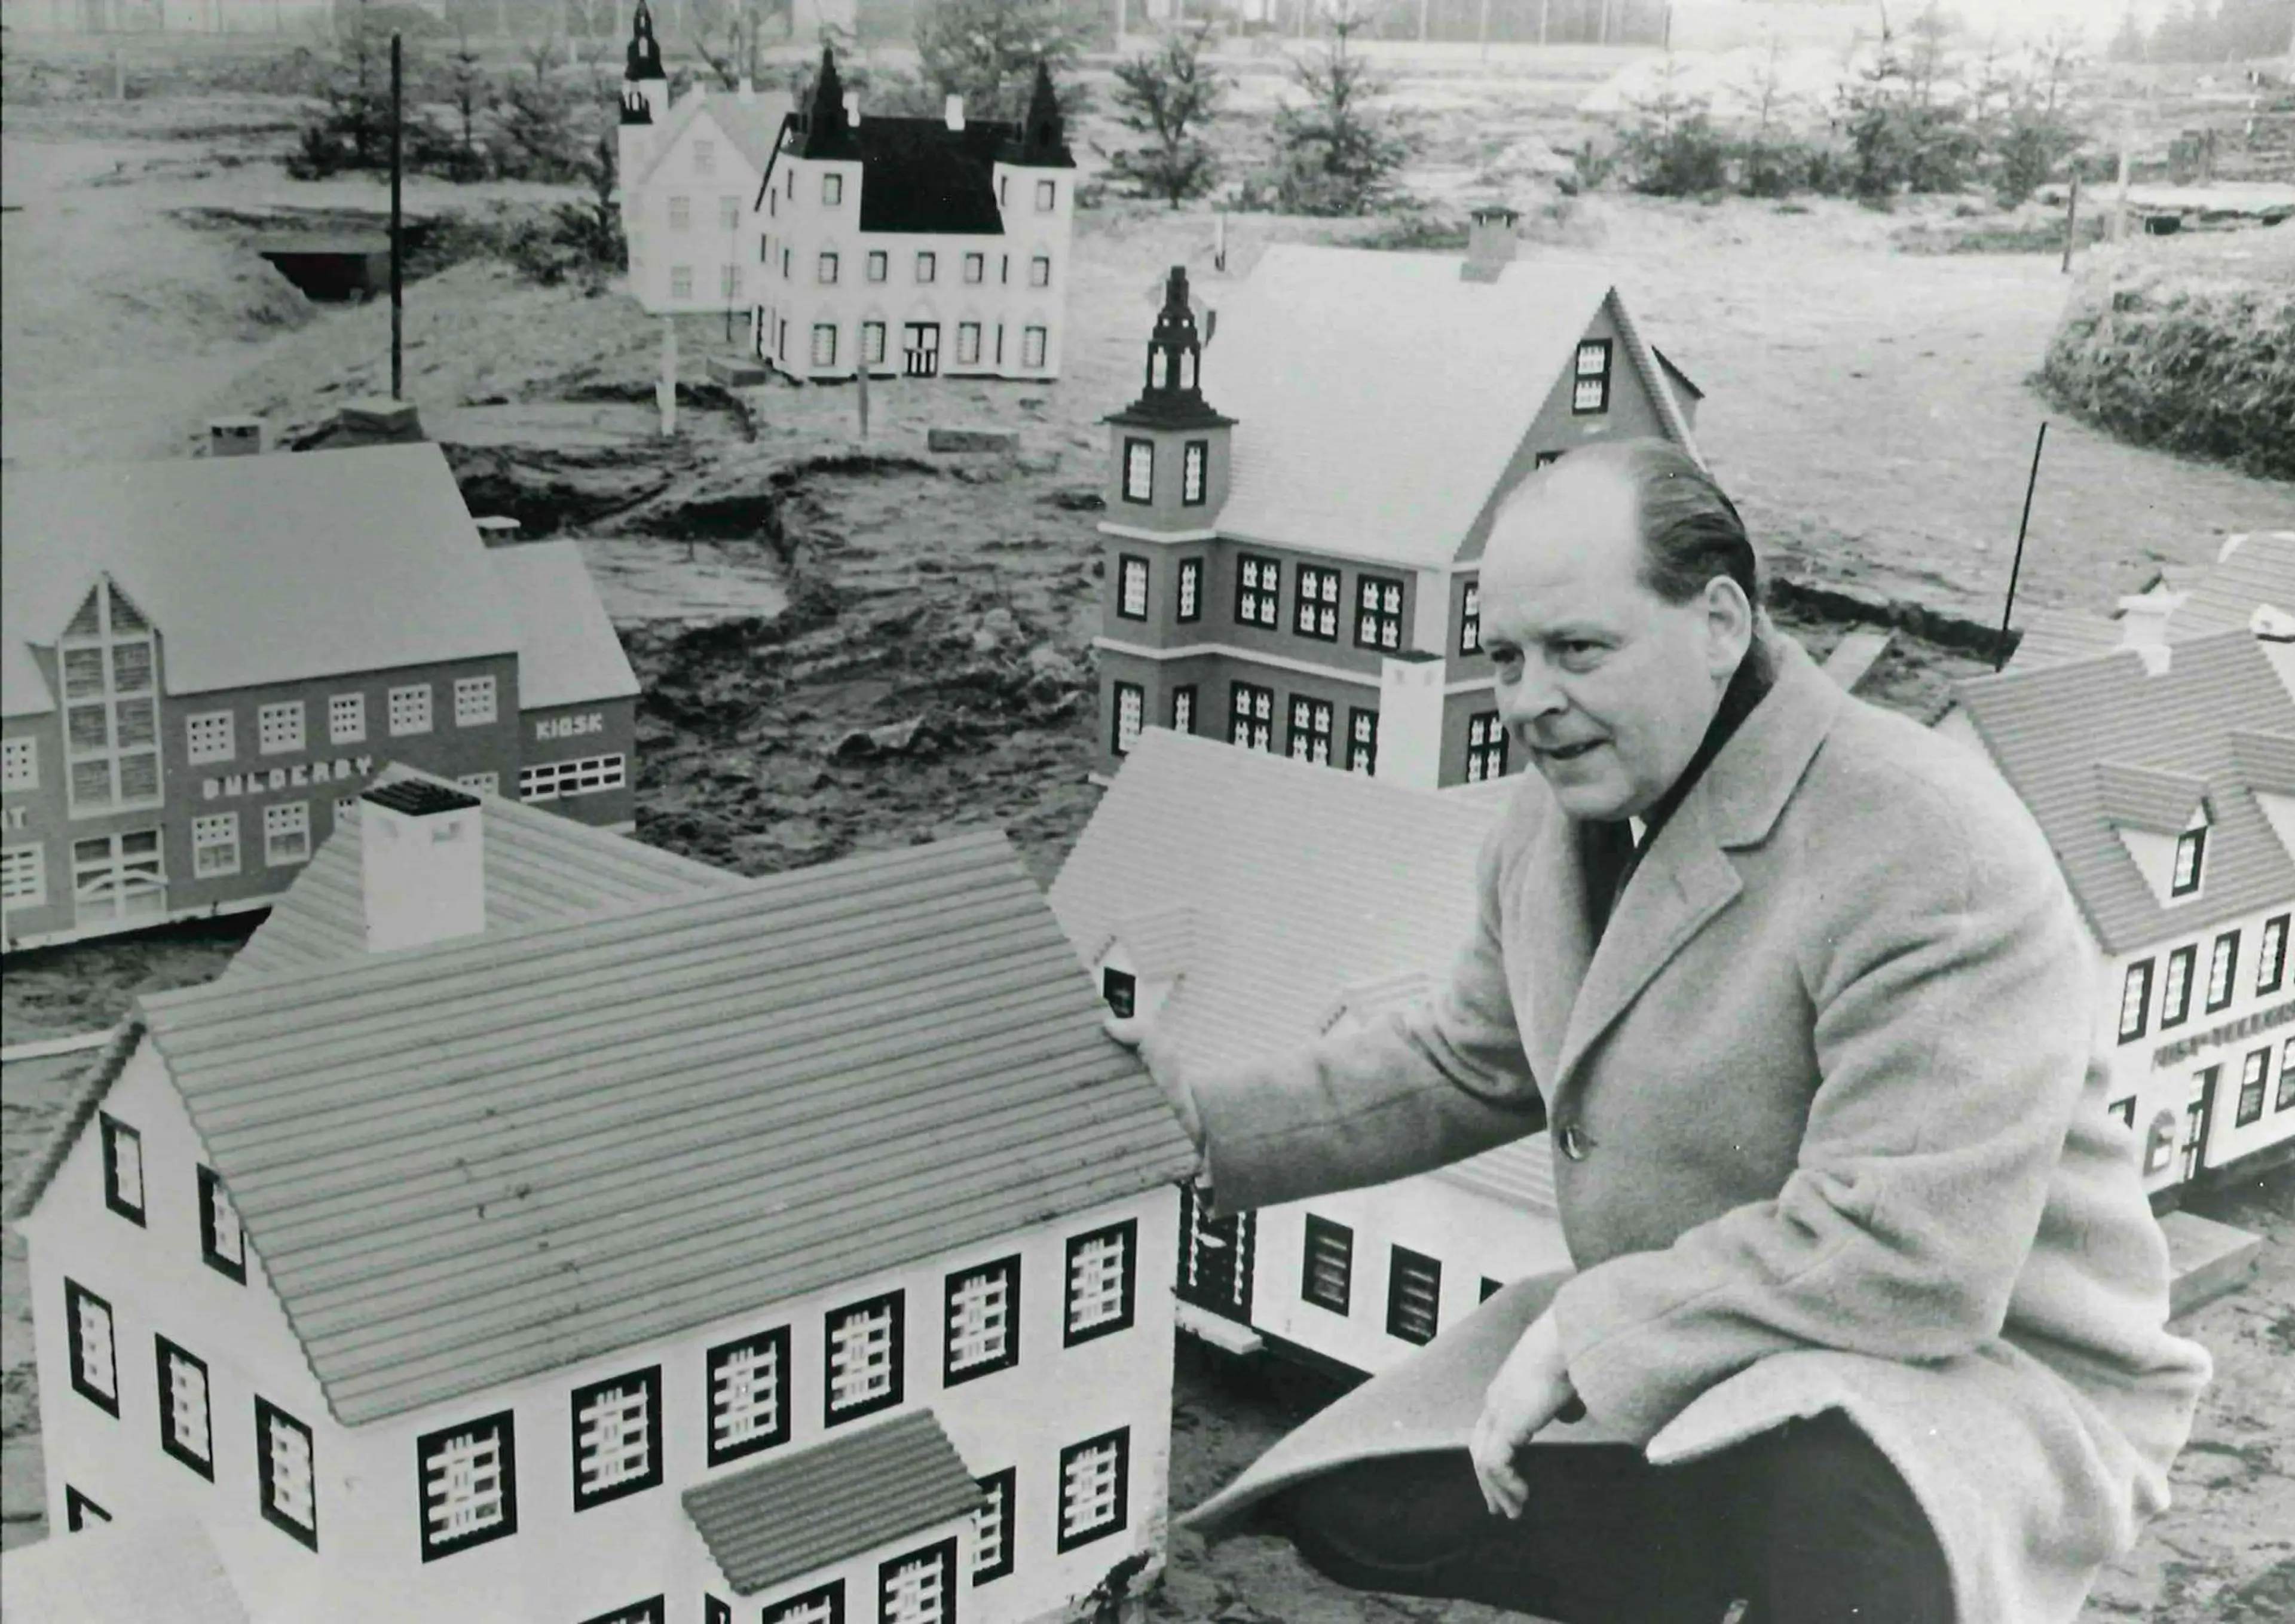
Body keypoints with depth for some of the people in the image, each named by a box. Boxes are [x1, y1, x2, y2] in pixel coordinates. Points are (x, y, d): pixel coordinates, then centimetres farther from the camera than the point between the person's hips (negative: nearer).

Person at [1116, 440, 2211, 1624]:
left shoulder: (1931, 857, -27)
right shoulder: (1559, 818, 1)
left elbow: (1906, 1258, -31)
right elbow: (1465, 1067, 16)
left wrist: (1583, 1333, -24)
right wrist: (1210, 1122, 7)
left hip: (1984, 1369, -8)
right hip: (1665, 1366, 8)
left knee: (1824, 1469, -41)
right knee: (1347, 1508, 4)